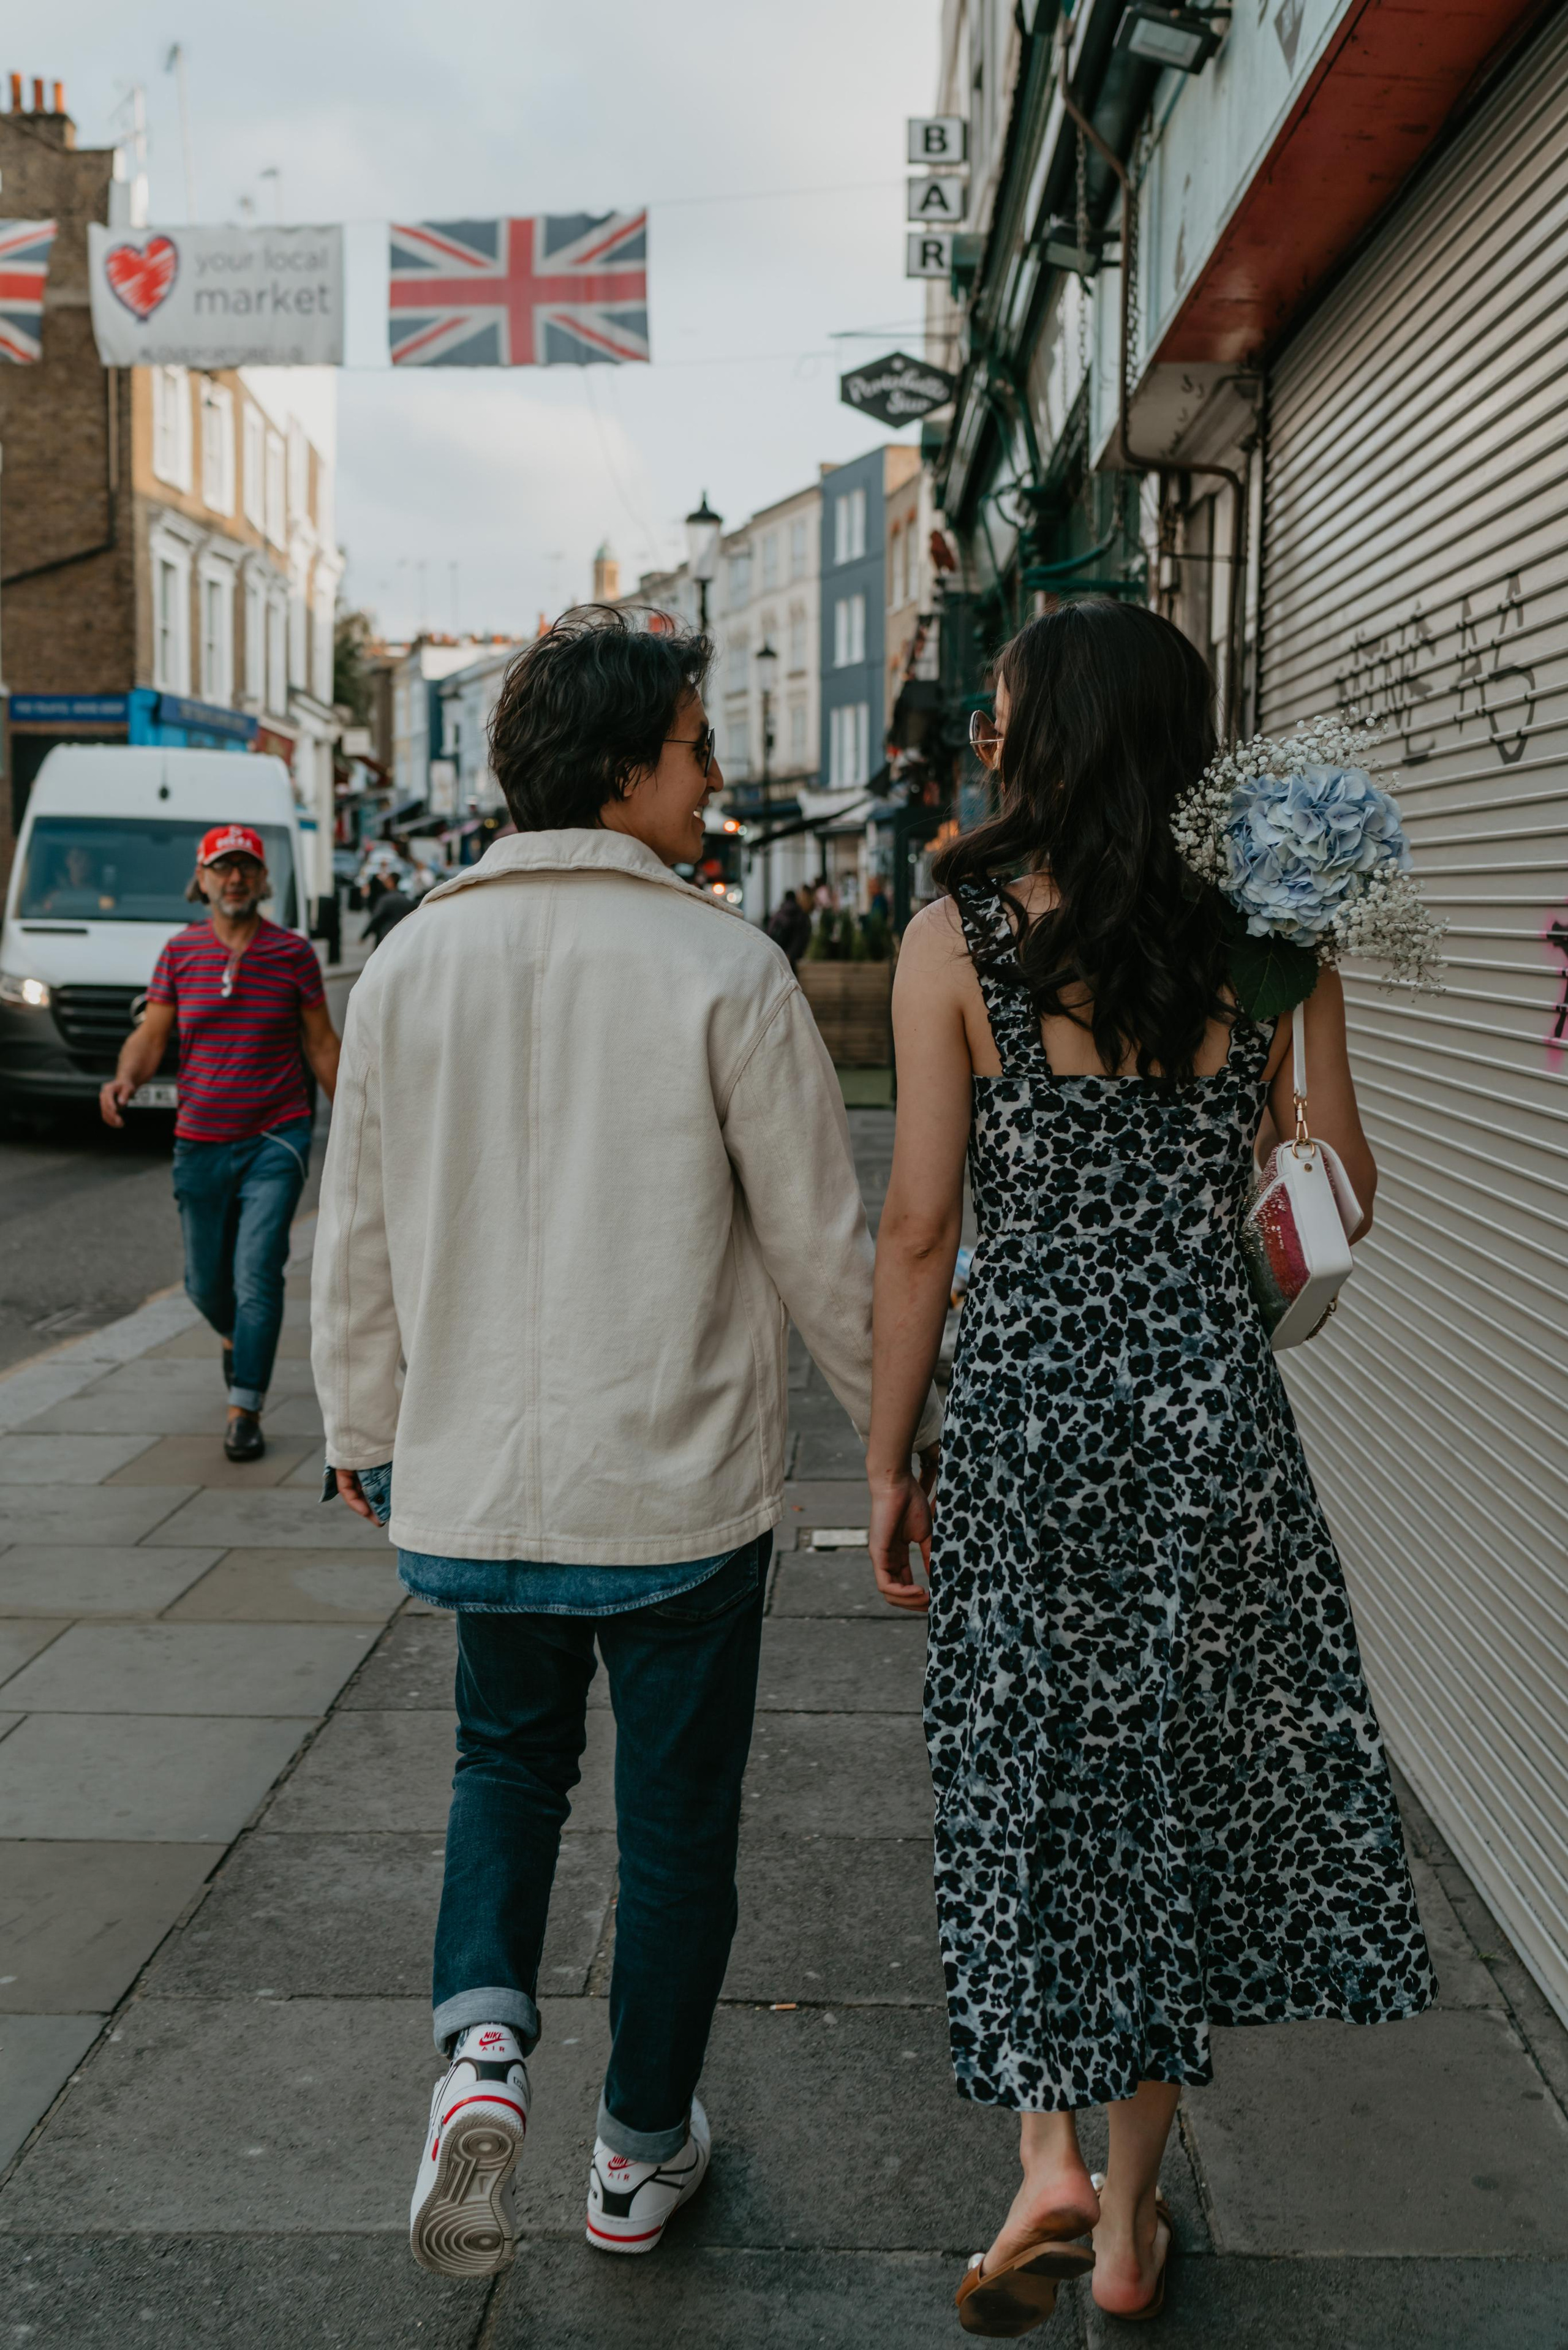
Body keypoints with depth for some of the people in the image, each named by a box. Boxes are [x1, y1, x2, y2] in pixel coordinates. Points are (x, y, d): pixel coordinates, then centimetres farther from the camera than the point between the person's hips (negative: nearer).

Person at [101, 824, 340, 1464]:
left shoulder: (292, 953, -1)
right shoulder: (180, 952, 3)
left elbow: (321, 1042, 7)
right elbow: (151, 1033, 2)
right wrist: (126, 1077, -19)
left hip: (276, 1136, -2)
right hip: (200, 1141, 3)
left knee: (256, 1275, -12)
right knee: (206, 1283, 13)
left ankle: (245, 1412, -6)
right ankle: (236, 1338, 47)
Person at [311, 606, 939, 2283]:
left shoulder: (410, 964, -1)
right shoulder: (723, 969, -12)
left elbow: (356, 1238, 5)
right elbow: (824, 1245, -9)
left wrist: (363, 1427, 19)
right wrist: (908, 1419, 6)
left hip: (473, 1487, 4)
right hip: (680, 1486, -3)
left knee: (507, 1760, 25)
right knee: (675, 1814, 14)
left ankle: (480, 2041, 4)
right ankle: (640, 2154, 28)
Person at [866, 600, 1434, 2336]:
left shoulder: (955, 936, -7)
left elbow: (919, 1225, -8)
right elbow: (1337, 1192, 3)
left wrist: (886, 1458, 1)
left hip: (1023, 1405, -2)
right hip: (1209, 1406, 2)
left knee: (1023, 1776, 15)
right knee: (1182, 1771, 14)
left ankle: (1049, 2157, 8)